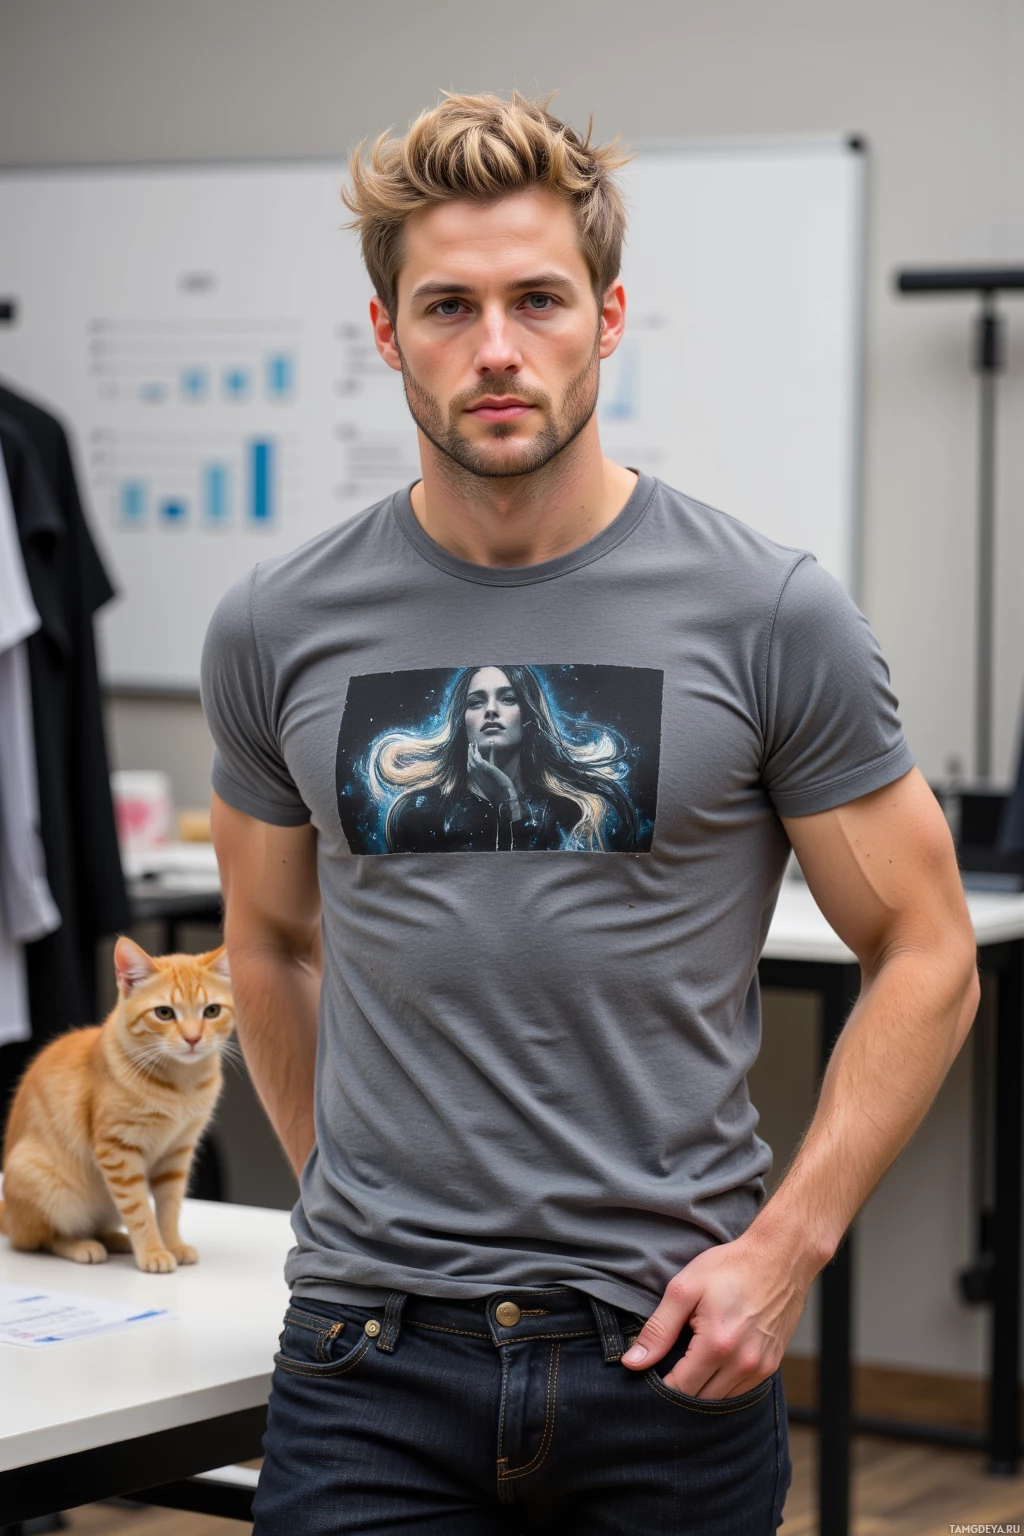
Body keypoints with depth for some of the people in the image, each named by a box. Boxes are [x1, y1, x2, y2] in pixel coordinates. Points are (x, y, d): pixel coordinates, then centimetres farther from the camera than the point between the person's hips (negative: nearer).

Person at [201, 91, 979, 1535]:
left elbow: (924, 956, 1)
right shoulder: (277, 632, 3)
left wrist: (784, 1246, -7)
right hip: (373, 1358, 1)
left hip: (676, 1345, -1)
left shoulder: (771, 618, -4)